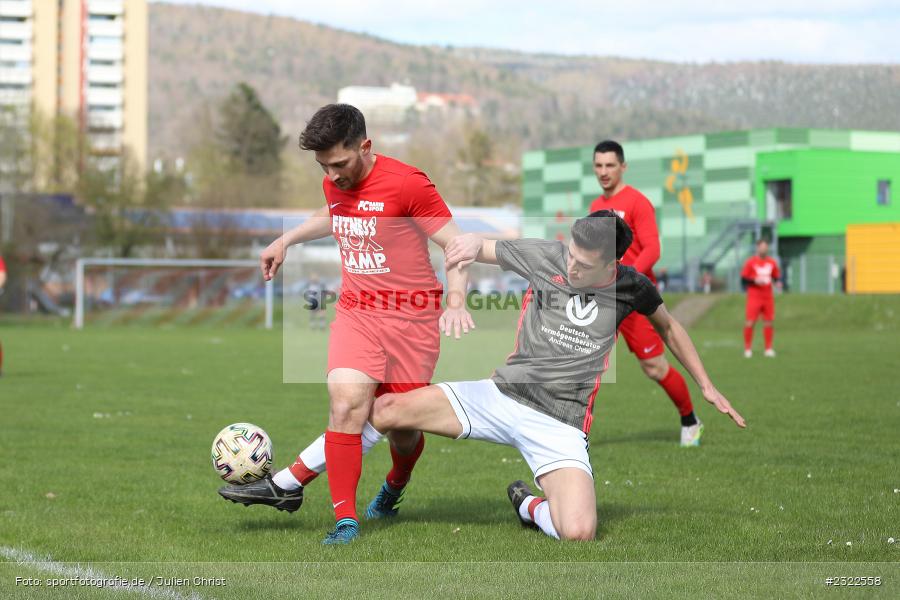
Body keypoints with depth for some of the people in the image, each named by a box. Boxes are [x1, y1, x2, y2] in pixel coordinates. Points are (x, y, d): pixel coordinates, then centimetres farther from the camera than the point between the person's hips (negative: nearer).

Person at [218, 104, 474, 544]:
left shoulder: (407, 184, -15)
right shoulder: (334, 186, 6)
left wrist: (456, 302, -27)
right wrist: (285, 240, 31)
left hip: (411, 315, -4)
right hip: (356, 312, 4)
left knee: (402, 425, 5)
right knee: (347, 403, -19)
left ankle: (394, 489, 41)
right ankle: (345, 521, -15)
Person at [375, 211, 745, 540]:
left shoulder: (632, 288, 1)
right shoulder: (547, 257, -2)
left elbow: (668, 328, 22)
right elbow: (478, 246, 9)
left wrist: (707, 387, 24)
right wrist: (470, 242, -16)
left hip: (559, 423, -1)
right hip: (501, 394, 1)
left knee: (579, 533, -26)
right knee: (383, 411, -19)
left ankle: (531, 507, 10)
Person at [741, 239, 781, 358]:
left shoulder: (772, 262, 9)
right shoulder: (750, 262, -3)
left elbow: (777, 276, 18)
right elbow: (743, 279, -3)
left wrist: (778, 282, -4)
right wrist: (755, 281, -18)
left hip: (768, 297, 4)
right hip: (754, 297, -4)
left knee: (769, 322, 2)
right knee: (750, 322, -8)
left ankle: (769, 348, 11)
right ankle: (747, 349, 1)